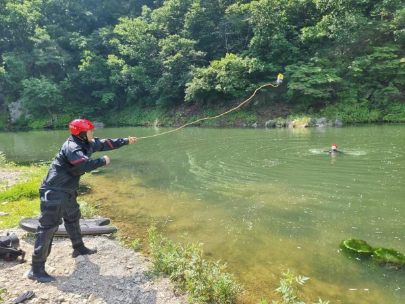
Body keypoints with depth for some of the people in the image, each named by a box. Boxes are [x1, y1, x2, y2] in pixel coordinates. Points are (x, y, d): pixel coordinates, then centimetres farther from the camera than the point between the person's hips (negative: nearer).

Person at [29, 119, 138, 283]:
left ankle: (79, 248, 42)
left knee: (73, 218, 22)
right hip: (54, 191, -10)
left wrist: (126, 141, 19)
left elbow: (105, 144, 16)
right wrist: (103, 161, -19)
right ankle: (36, 269, -1)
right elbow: (84, 165, -35)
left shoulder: (86, 144, 7)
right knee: (49, 226, -8)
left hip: (68, 190, 11)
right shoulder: (72, 147, -22)